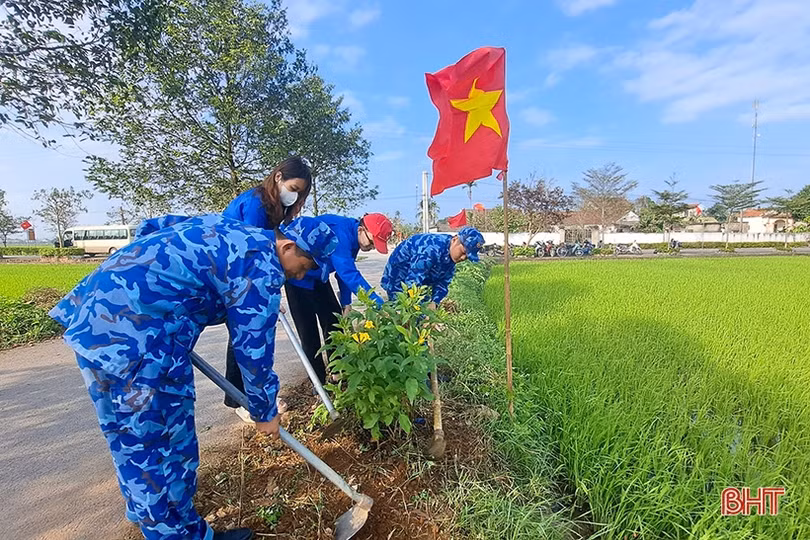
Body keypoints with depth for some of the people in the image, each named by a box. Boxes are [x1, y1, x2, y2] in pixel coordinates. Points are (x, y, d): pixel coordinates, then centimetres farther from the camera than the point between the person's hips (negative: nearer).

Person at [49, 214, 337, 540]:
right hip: (129, 332, -10)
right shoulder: (261, 269, -13)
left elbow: (151, 227, 23)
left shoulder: (228, 229, 13)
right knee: (153, 448, 4)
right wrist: (265, 413, 7)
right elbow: (254, 351, -8)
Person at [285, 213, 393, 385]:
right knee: (308, 329, -5)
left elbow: (345, 271, 2)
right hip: (298, 276, -8)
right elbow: (349, 274, -42)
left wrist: (346, 303, -5)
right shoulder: (339, 232, -33)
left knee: (334, 321, 6)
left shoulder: (353, 237, -6)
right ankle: (319, 381, 7)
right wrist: (380, 305, -44)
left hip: (318, 277, 9)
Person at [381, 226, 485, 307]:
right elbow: (412, 282, -37)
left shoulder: (451, 256, -6)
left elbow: (442, 283, -3)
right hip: (397, 281, -9)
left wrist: (434, 302, -20)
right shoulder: (431, 249, -37)